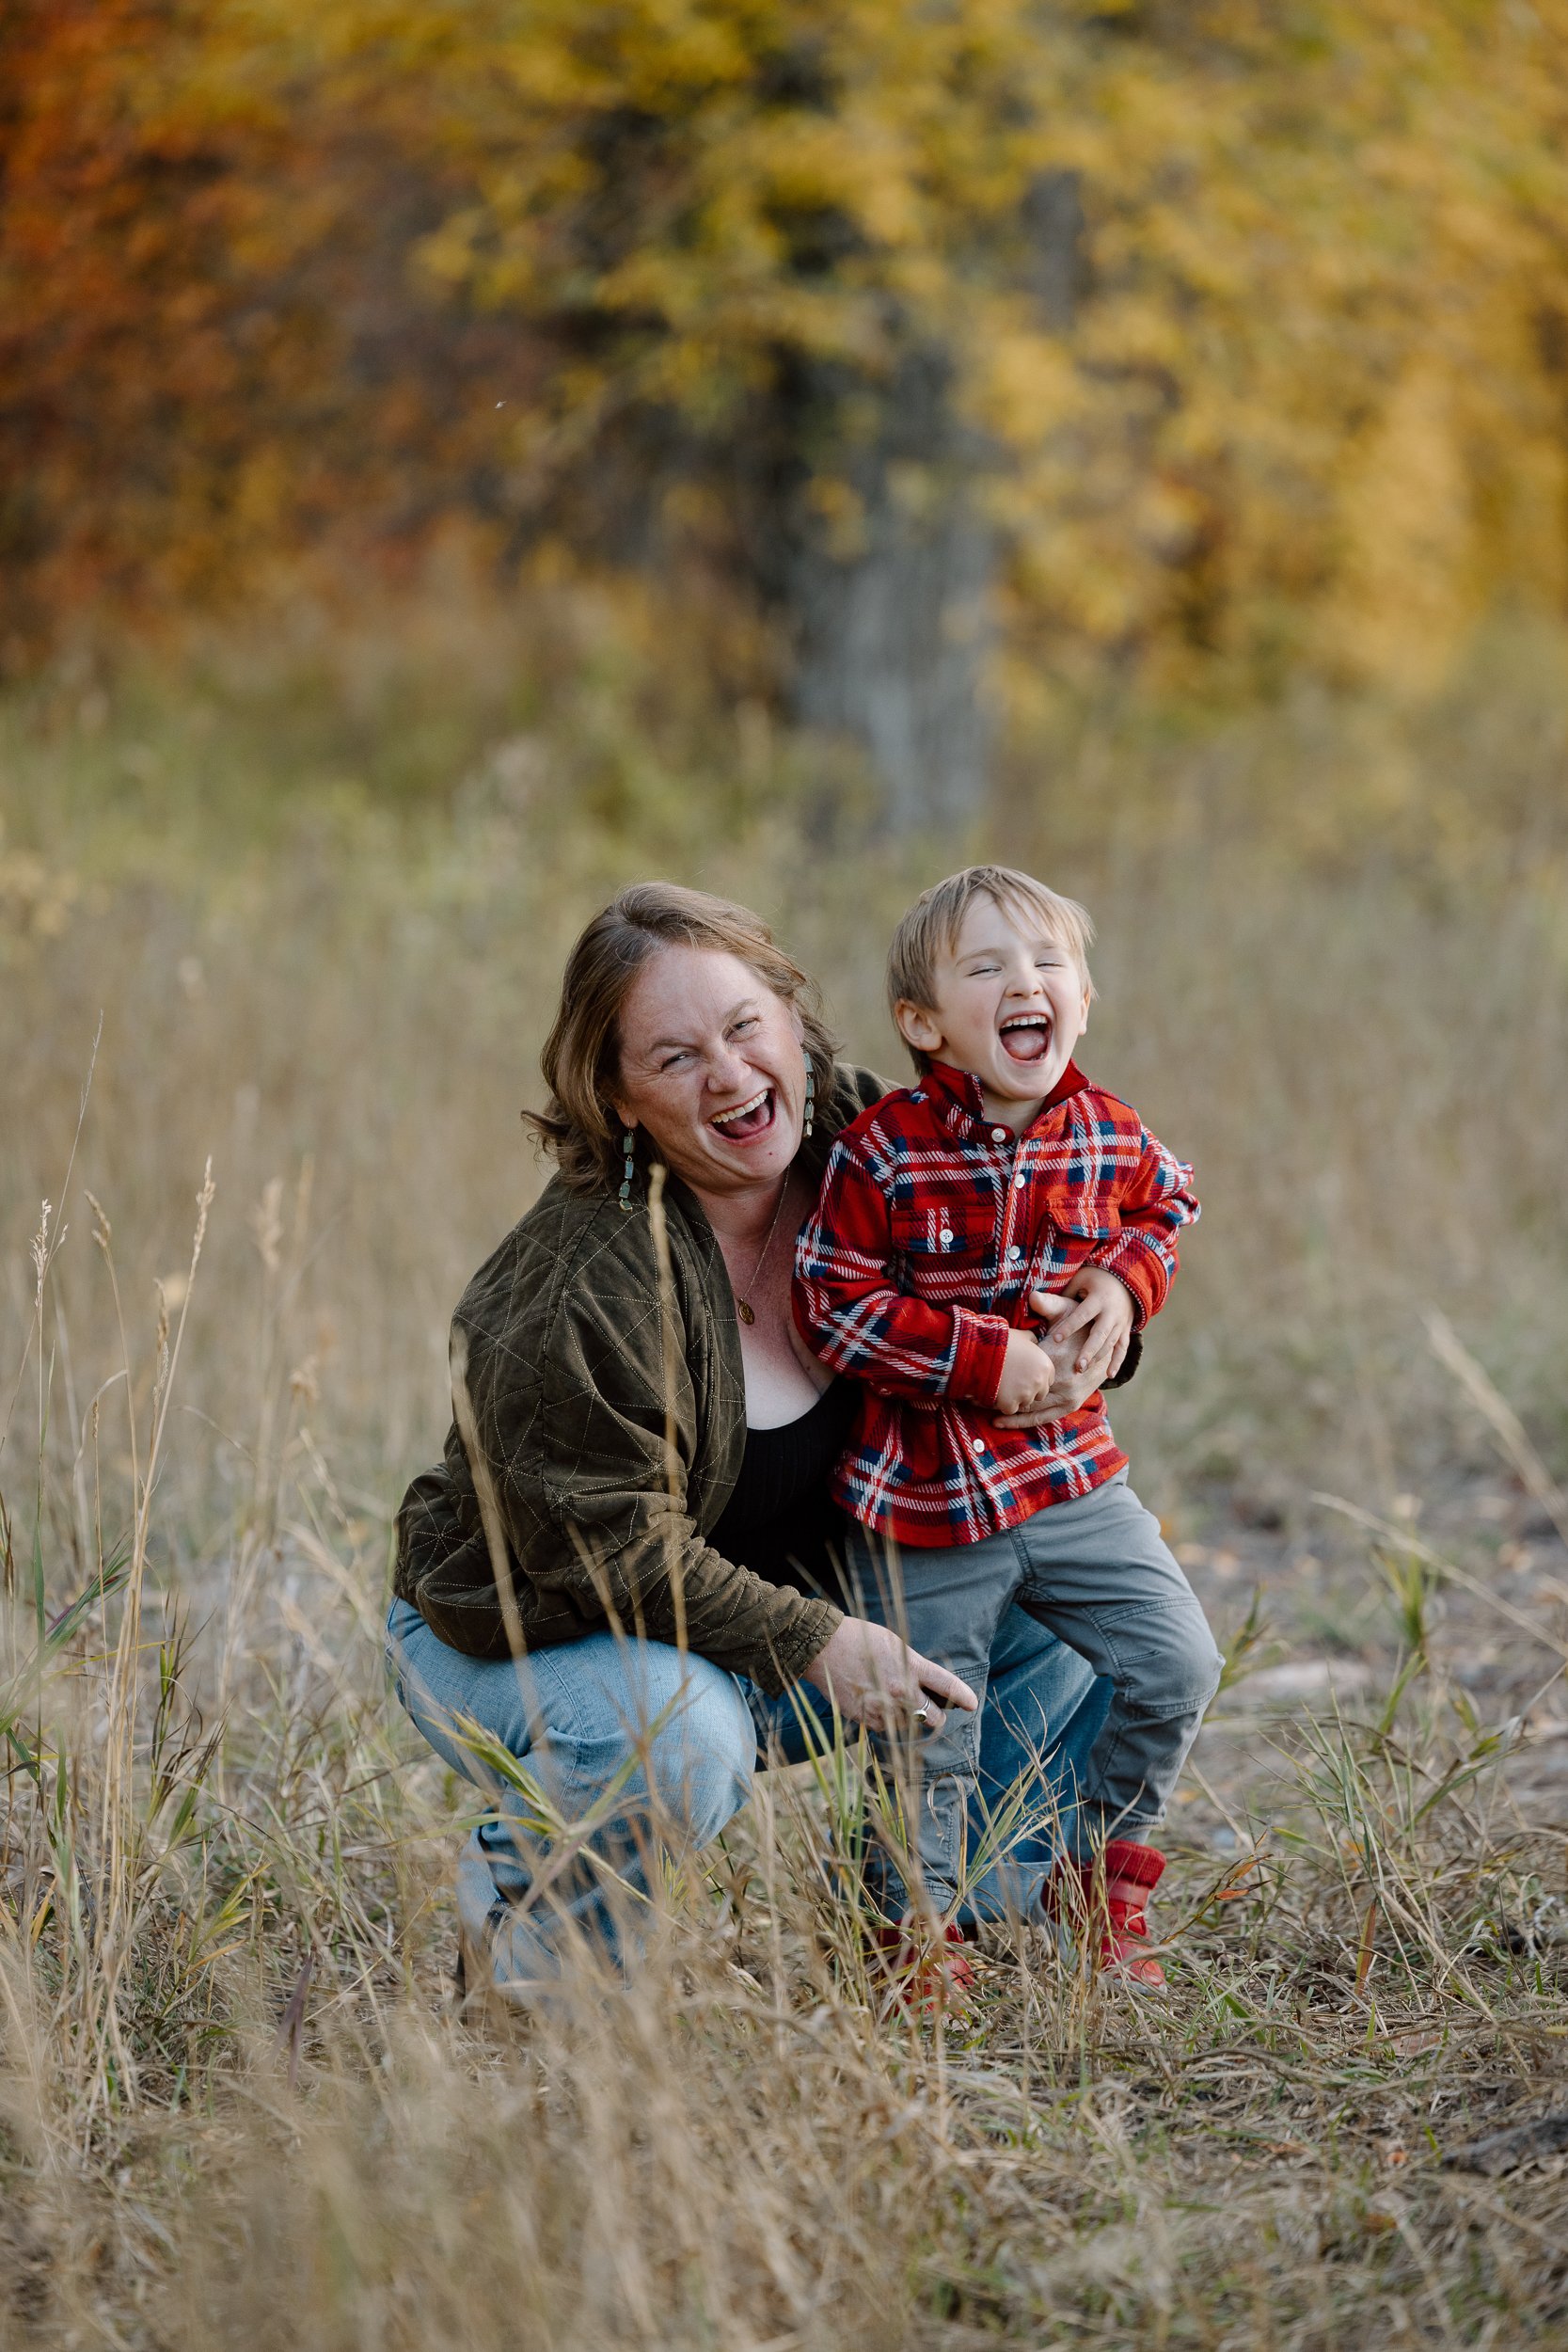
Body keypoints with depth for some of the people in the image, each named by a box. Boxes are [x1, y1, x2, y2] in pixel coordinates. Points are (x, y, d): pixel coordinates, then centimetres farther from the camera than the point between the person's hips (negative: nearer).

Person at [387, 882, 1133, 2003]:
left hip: (786, 1595, 7)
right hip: (532, 1635, -7)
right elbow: (602, 1548, -26)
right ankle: (519, 1896, -5)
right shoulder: (585, 1283, -31)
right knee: (681, 1743, -38)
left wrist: (1098, 1310, -14)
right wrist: (811, 1644, -27)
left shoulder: (858, 1141, -10)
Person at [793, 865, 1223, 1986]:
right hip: (925, 1494, -4)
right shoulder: (883, 1151, -16)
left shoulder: (1108, 1134, -2)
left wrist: (1128, 1280, -2)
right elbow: (834, 1303, -15)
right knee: (931, 1736, 5)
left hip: (1069, 1472, 4)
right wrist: (981, 1357, -21)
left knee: (1176, 1667, 2)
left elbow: (1167, 1201, 19)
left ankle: (1099, 1873, 24)